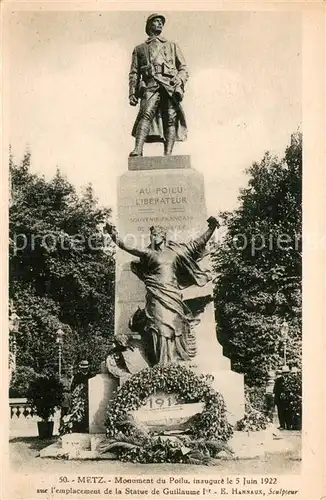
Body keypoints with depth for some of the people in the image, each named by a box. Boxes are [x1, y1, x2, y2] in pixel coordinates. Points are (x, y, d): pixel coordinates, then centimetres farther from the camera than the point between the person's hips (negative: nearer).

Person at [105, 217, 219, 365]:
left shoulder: (175, 250, 14)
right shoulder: (149, 253, 14)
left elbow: (199, 243, 12)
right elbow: (128, 248, 10)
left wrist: (211, 228, 3)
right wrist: (115, 236, 2)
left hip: (173, 292, 2)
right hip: (157, 294, -1)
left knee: (174, 324, -2)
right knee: (160, 324, -11)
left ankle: (177, 360, 7)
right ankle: (162, 363, -11)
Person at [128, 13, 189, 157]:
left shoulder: (172, 46, 29)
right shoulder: (139, 48, 27)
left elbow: (183, 68, 20)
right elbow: (134, 73, 19)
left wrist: (180, 80, -3)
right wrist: (132, 93, 5)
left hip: (170, 85, 2)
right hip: (151, 85, -1)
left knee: (171, 119, -14)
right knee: (146, 114, -25)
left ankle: (168, 155, -20)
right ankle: (138, 151, -38)